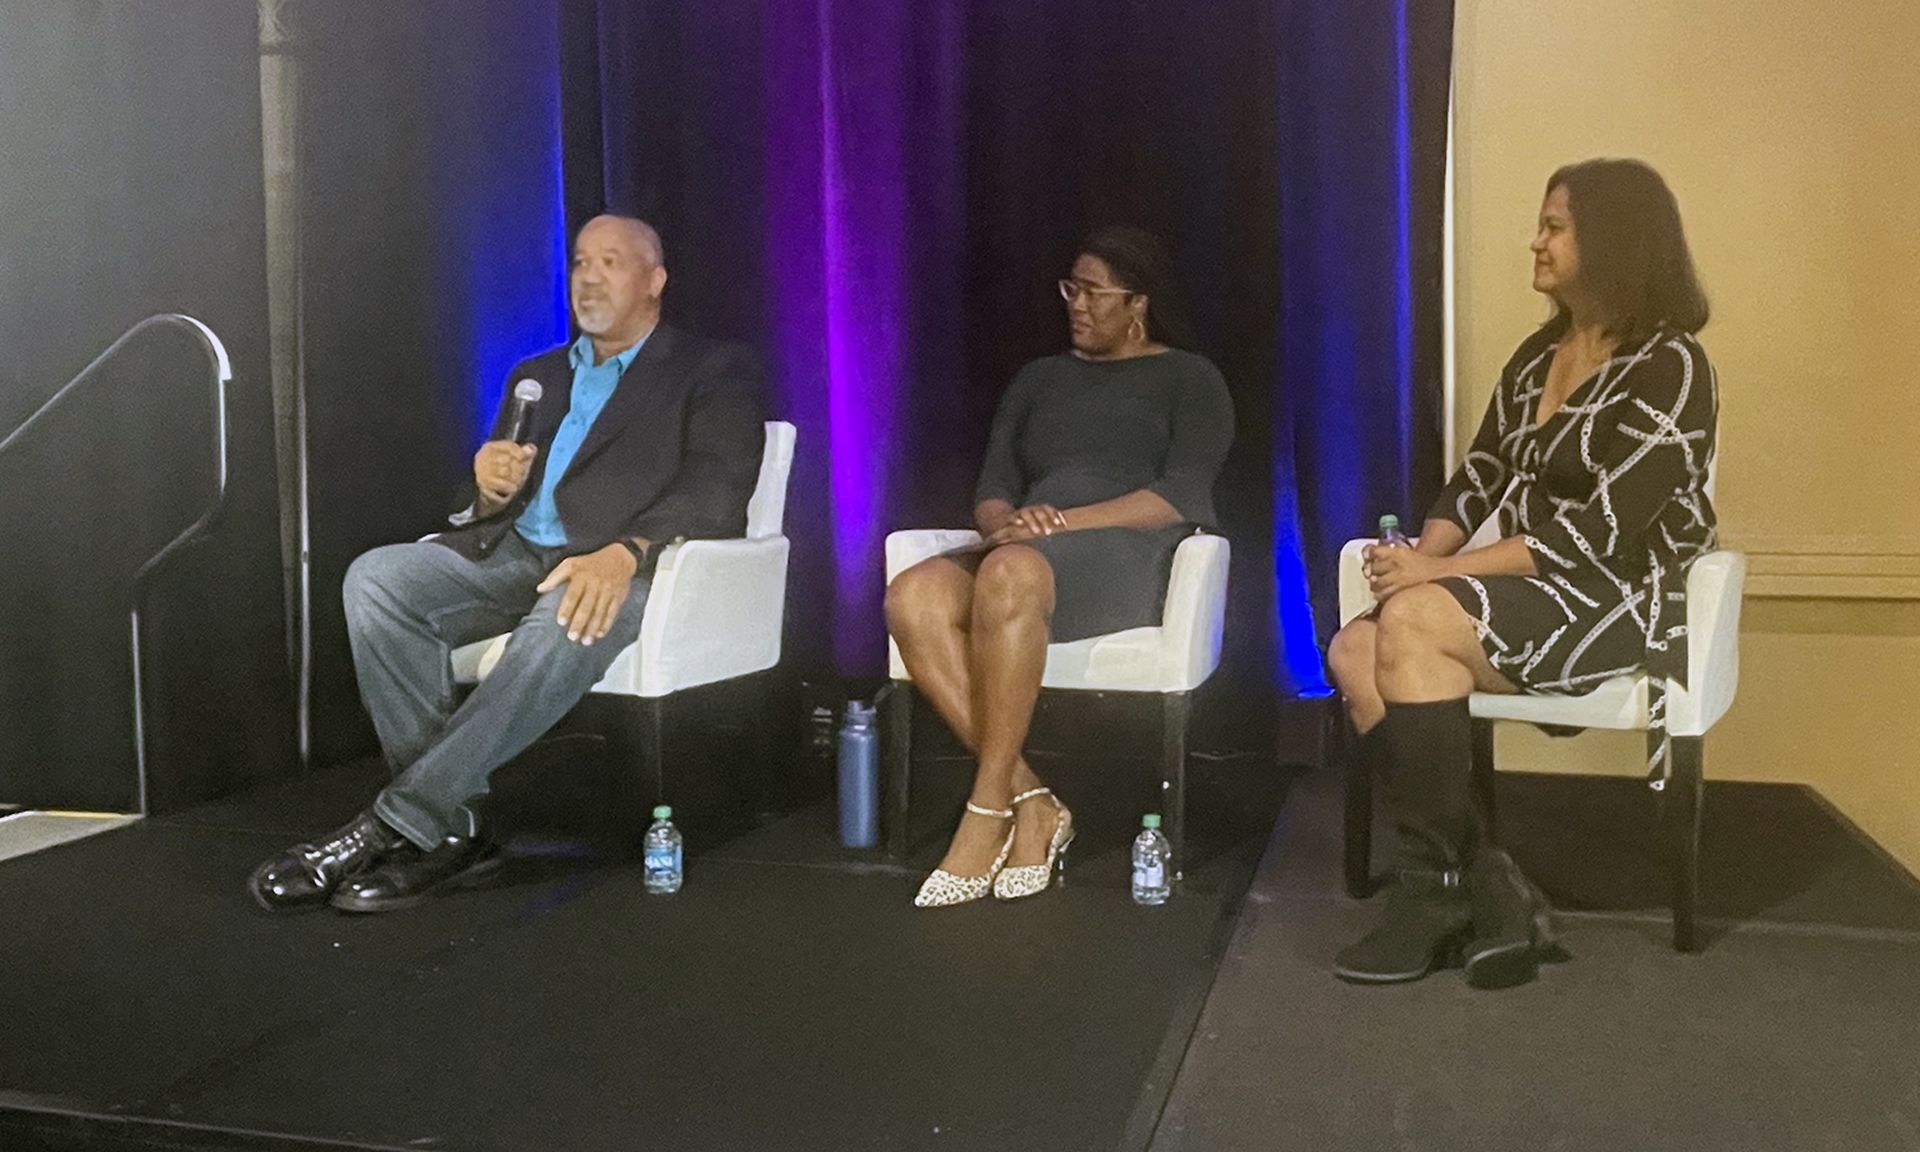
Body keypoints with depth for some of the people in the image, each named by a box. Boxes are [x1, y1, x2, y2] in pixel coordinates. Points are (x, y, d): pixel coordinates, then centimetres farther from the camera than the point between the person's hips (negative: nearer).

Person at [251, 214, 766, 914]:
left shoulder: (714, 373, 9)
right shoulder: (537, 376, 27)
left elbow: (717, 491, -8)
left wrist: (624, 551, -27)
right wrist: (490, 485, -4)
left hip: (616, 567, -5)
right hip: (507, 554, 6)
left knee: (564, 626, -39)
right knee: (376, 576, -22)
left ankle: (398, 823, -30)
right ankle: (452, 827, -24)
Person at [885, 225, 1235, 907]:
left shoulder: (1189, 379, 13)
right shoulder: (1039, 379, 28)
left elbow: (1181, 496, -4)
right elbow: (992, 491, 18)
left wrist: (1063, 521, -14)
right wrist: (1004, 522, -8)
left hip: (1130, 555, -5)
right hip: (1024, 558, 5)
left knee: (1009, 574, -40)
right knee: (912, 596, -29)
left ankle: (987, 815, -32)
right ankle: (1031, 803, -28)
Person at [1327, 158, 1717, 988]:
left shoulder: (1668, 369, -10)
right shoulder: (1540, 353, 15)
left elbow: (1598, 534, -18)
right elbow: (1481, 475, 13)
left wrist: (1438, 575, -22)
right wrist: (1423, 554, -9)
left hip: (1615, 604, -7)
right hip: (1523, 596, 7)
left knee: (1411, 623, -31)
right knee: (1356, 650, -20)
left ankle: (1437, 884, -19)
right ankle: (1484, 888, -23)